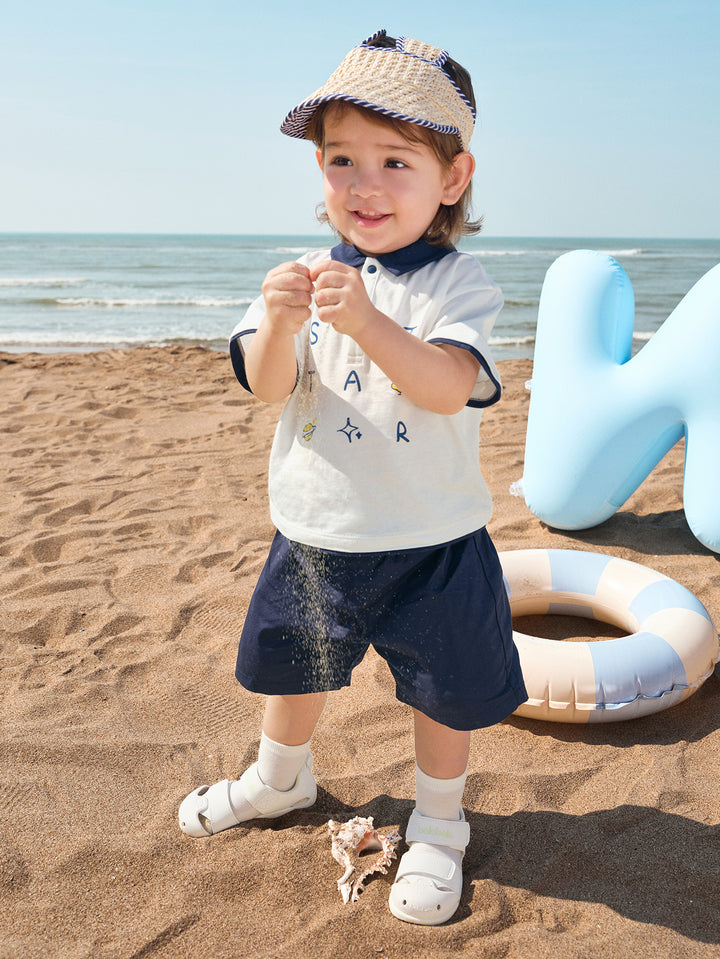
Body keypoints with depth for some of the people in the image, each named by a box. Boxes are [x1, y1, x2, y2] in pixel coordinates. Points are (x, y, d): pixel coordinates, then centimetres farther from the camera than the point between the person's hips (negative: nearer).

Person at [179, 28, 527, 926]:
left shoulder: (458, 284, -11)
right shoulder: (305, 274, 0)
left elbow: (449, 386, -27)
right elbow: (267, 384, -10)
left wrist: (367, 321, -41)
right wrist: (279, 323, -31)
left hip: (431, 543, -4)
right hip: (313, 533, 4)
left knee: (446, 691, 9)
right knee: (290, 664, 23)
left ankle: (436, 826, 35)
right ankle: (281, 777, 51)